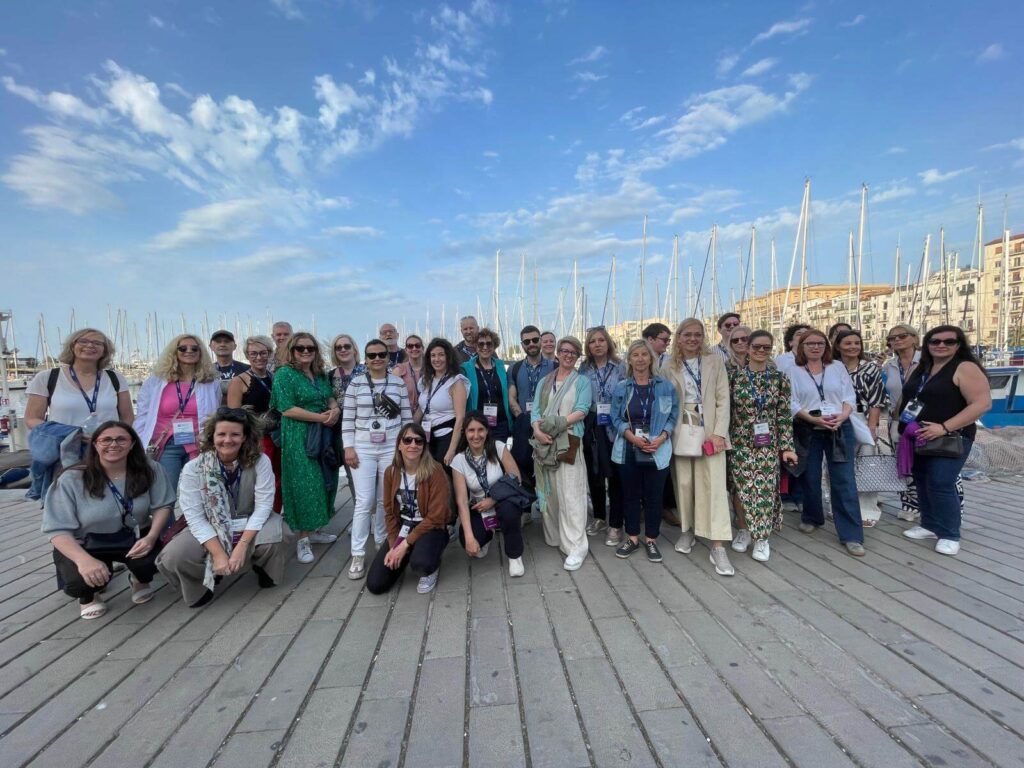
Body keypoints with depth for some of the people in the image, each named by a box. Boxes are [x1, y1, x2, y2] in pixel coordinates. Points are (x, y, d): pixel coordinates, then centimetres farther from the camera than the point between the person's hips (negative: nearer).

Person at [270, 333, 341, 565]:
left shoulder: (321, 374, 12)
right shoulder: (284, 374, -8)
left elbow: (331, 398, 15)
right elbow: (288, 409, -15)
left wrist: (335, 410, -9)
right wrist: (321, 417, -17)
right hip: (298, 437, -7)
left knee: (323, 482, 12)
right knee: (304, 485, -3)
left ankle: (313, 530, 27)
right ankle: (302, 539, 9)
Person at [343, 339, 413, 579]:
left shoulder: (399, 383, 3)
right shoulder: (356, 384, 1)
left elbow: (407, 417, 6)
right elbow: (348, 419, 1)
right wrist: (348, 447, -5)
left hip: (392, 449, 1)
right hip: (363, 449, -1)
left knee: (386, 500, 10)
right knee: (364, 501, -4)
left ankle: (382, 544, 29)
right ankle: (358, 555, 5)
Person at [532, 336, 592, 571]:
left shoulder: (582, 381, 6)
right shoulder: (545, 382, 16)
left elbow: (581, 411, -7)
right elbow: (536, 410, 5)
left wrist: (557, 424, -18)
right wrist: (538, 430, -14)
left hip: (569, 442, -4)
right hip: (545, 443, 4)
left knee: (570, 495, -7)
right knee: (549, 492, 10)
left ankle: (576, 547, -3)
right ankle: (554, 537, 24)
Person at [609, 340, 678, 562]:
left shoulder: (665, 386, 2)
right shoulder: (621, 387, 3)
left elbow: (673, 415, 2)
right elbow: (616, 418, 1)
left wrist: (661, 438, -13)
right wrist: (632, 437, -14)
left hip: (657, 450, -1)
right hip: (628, 449, 1)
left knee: (654, 496, 6)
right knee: (631, 495, 10)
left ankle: (651, 539, 21)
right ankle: (632, 537, 24)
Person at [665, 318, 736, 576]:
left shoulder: (715, 360, 3)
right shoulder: (670, 366, 6)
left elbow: (723, 399, -1)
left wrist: (719, 432, -10)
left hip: (710, 430, -1)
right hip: (681, 431, 1)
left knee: (714, 485, -6)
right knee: (684, 483, 9)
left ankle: (718, 547, -3)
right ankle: (687, 531, 29)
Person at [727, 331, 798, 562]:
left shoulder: (779, 378, 1)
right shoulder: (734, 375, -3)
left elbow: (784, 415, 1)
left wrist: (787, 446, -2)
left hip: (768, 444, 1)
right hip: (740, 442, -1)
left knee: (765, 489, 2)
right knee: (741, 489, 4)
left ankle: (762, 537, 17)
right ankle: (743, 530, 24)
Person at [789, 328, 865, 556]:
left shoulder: (838, 367, 8)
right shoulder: (793, 371, 1)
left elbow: (850, 396, 4)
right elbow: (792, 403, -5)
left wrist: (841, 416, -14)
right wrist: (814, 418, -17)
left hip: (840, 430, 1)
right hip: (808, 432, -1)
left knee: (844, 481, -3)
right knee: (810, 479, 9)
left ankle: (851, 535, 1)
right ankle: (811, 518, 32)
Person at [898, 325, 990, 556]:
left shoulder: (965, 368, -10)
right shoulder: (921, 368, 11)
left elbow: (982, 403, -19)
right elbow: (907, 398, 22)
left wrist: (944, 427, -24)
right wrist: (902, 421, 7)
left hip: (950, 439, -7)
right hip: (918, 438, 7)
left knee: (941, 485, -9)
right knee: (922, 483, 12)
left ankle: (950, 535, 5)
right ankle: (930, 525, 25)